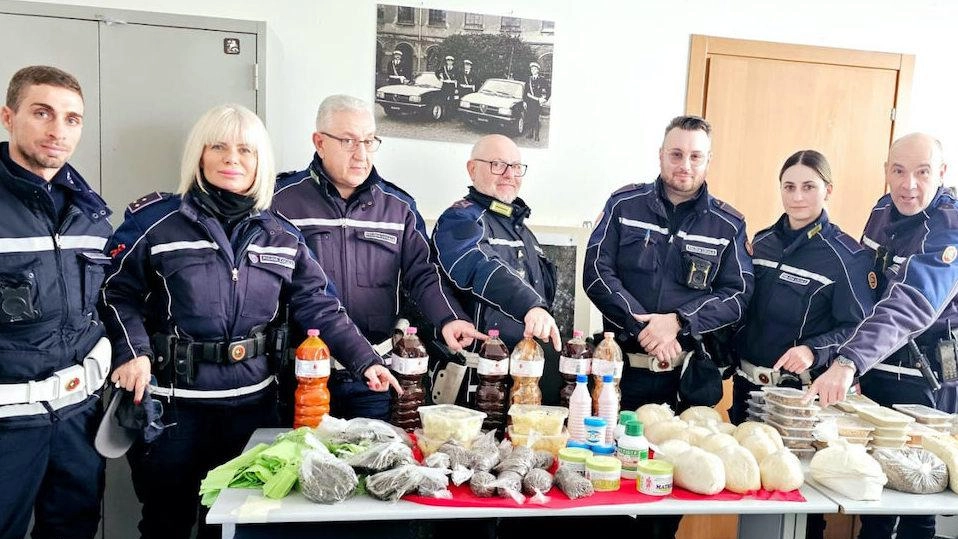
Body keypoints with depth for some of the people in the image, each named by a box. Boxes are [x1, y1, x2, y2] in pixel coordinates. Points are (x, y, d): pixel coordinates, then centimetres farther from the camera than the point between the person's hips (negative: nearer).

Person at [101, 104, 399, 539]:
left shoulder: (282, 236, 2)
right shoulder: (155, 221, -6)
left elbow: (319, 307, 1)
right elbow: (117, 293, -1)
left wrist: (364, 361, -7)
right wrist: (133, 353, -17)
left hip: (251, 401, 3)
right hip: (171, 400, -2)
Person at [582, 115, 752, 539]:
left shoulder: (728, 224, 5)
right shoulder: (624, 205, 1)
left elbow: (738, 294, 0)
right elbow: (597, 272, -5)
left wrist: (677, 322, -15)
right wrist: (642, 325, -16)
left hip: (692, 372, 1)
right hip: (625, 365, -1)